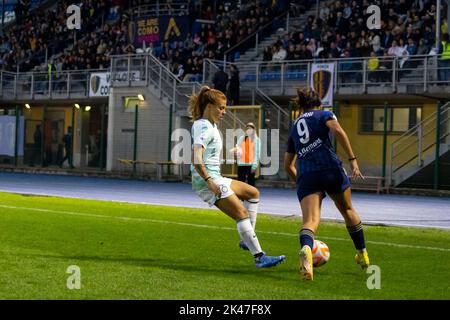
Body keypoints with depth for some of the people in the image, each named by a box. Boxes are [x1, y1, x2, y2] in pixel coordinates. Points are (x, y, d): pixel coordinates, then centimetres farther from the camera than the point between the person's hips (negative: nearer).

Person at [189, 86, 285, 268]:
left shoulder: (206, 124, 14)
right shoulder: (206, 128, -17)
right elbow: (196, 159, -29)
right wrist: (209, 181, -28)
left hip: (214, 179, 11)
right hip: (207, 182, -11)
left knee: (253, 193, 18)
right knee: (242, 214, -15)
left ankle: (247, 238, 13)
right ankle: (259, 257, -16)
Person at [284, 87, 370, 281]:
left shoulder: (295, 127, 28)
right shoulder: (324, 115, 15)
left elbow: (288, 165, 32)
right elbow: (337, 130, -9)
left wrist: (300, 182, 46)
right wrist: (352, 159, -10)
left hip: (305, 175, 2)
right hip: (330, 169, -2)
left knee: (310, 221, -14)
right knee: (348, 210, 23)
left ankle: (306, 249, -47)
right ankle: (362, 255, 34)